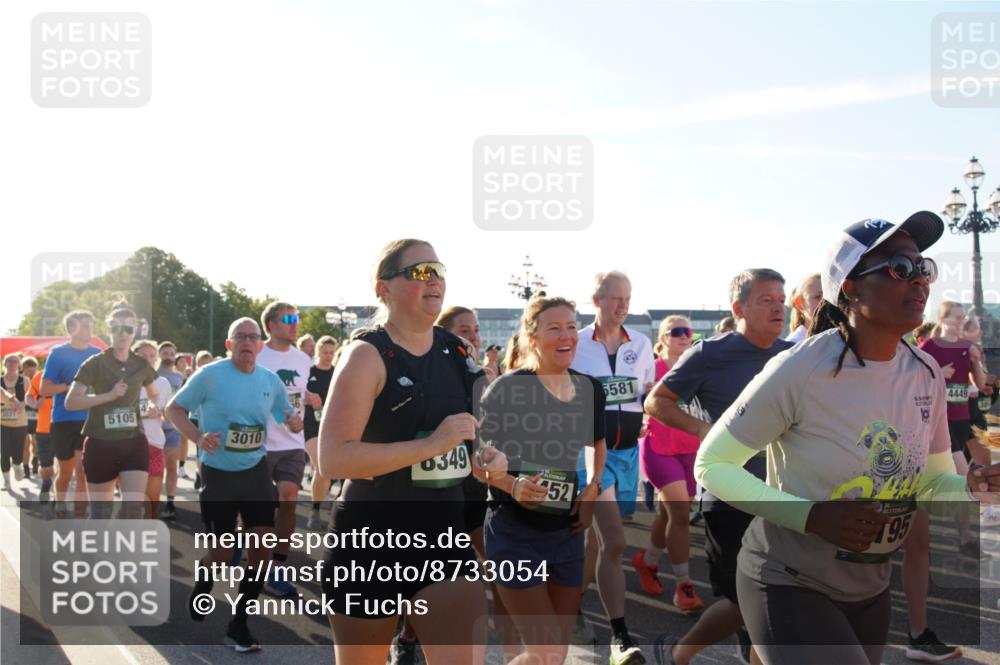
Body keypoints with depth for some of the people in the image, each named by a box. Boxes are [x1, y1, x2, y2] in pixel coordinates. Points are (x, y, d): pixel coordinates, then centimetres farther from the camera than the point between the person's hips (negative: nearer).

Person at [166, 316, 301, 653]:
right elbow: (173, 408, -5)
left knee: (262, 546, -3)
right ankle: (199, 593, 39)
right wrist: (198, 437, -21)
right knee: (223, 553, 3)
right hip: (218, 473, -4)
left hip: (256, 470, 4)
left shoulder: (271, 380, 1)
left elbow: (288, 417, 14)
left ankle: (238, 624, 12)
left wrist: (294, 422, -12)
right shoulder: (210, 375, -11)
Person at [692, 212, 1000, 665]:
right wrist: (810, 517, -28)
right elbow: (711, 465, -17)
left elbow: (933, 481, 7)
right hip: (788, 584, -7)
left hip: (870, 589, 7)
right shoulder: (799, 371, -23)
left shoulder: (925, 374, -4)